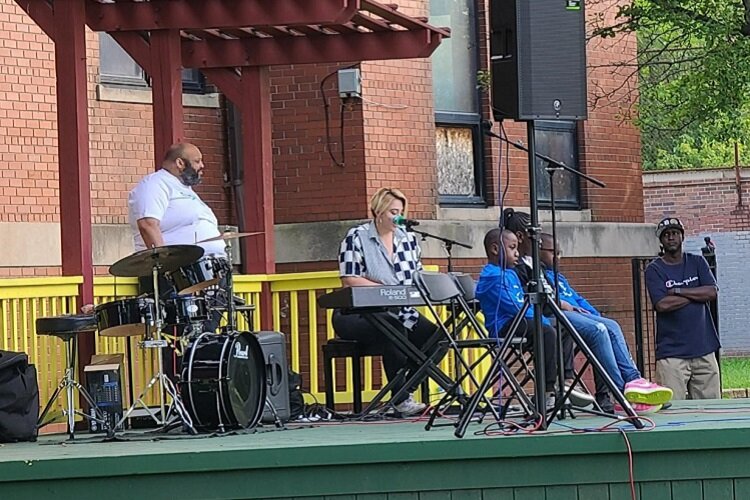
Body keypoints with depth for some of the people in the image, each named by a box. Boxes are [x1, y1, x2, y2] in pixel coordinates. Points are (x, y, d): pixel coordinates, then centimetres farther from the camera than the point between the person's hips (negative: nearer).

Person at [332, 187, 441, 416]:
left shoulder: (407, 238, 15)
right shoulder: (357, 237, -4)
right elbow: (349, 280, -13)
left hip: (398, 313, 6)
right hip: (358, 315, -6)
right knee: (395, 330, -37)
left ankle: (406, 391, -13)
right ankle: (400, 399, -32)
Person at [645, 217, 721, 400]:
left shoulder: (697, 263, 13)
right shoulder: (654, 270, 2)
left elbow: (712, 292, -1)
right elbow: (662, 304, -12)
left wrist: (678, 291, -6)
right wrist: (697, 295, -3)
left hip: (703, 348, 3)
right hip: (672, 352, -3)